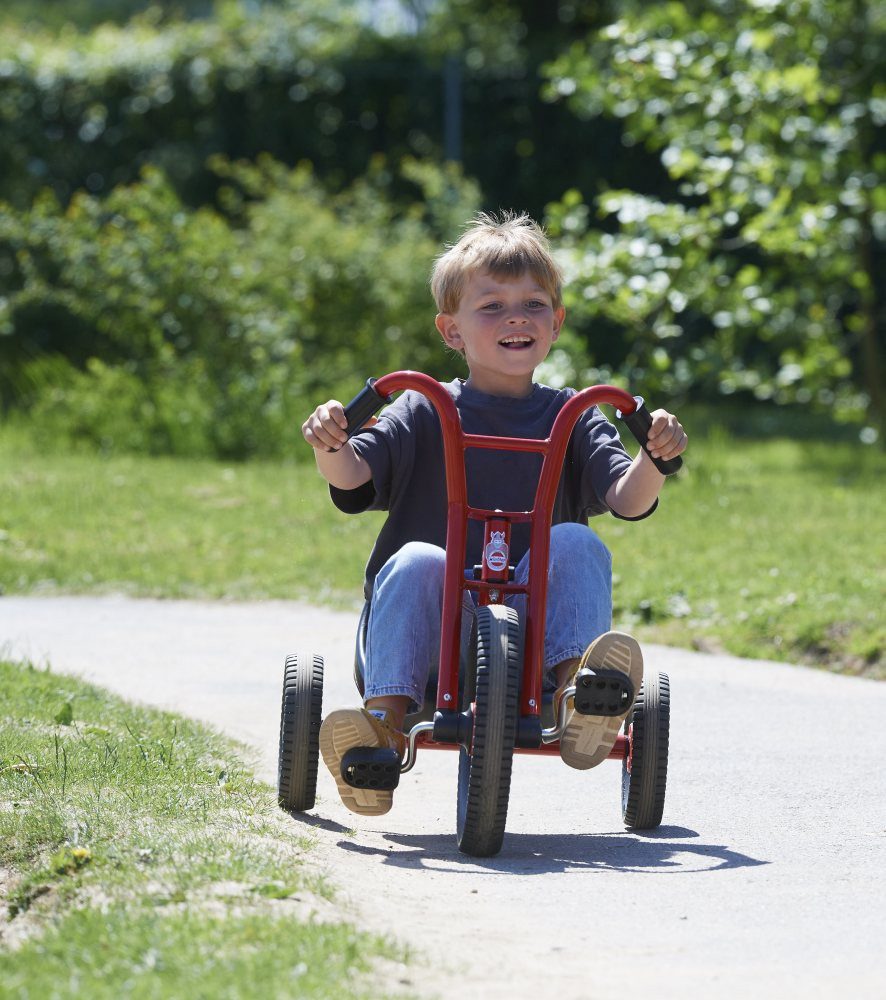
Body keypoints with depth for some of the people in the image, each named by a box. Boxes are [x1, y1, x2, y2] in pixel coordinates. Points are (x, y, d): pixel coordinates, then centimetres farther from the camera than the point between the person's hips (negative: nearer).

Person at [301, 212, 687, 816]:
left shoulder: (573, 419, 11)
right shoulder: (426, 414, 9)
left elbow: (628, 499, -5)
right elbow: (354, 479, -4)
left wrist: (653, 460, -27)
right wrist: (331, 446, -27)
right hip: (438, 618, -1)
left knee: (577, 542, -24)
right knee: (416, 559, -31)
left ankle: (578, 700, -39)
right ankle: (386, 719, -39)